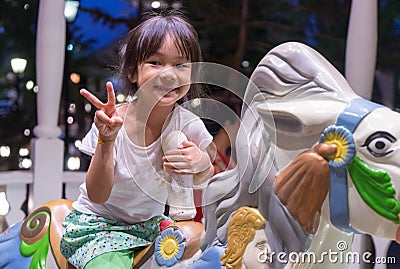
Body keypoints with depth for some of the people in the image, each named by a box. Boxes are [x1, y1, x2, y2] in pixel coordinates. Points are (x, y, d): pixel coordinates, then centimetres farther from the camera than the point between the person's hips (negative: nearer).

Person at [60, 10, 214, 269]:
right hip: (97, 223, -4)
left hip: (150, 223, 4)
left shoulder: (189, 126, -15)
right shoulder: (113, 123, -19)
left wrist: (203, 166, -27)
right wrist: (107, 141, -33)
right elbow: (97, 196, -18)